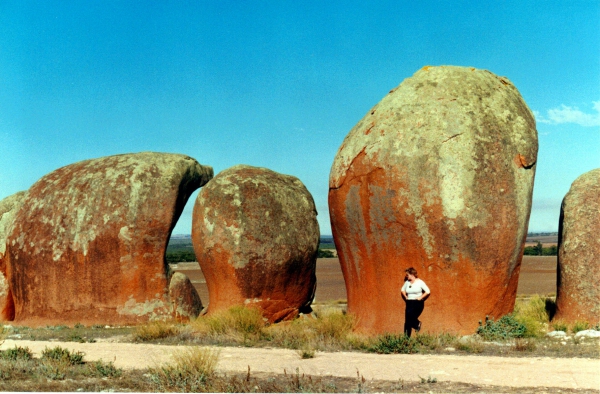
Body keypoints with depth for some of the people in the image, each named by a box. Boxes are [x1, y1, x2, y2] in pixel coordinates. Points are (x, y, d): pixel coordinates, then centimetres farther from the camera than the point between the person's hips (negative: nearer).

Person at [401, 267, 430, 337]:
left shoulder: (420, 282, -6)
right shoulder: (407, 282, 8)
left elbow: (428, 291, -5)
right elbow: (402, 290, 26)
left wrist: (420, 297, -9)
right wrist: (405, 297, 11)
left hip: (418, 303, -5)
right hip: (409, 303, 5)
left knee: (410, 315, -26)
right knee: (407, 320, -2)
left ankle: (417, 323, 4)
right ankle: (406, 336, 2)